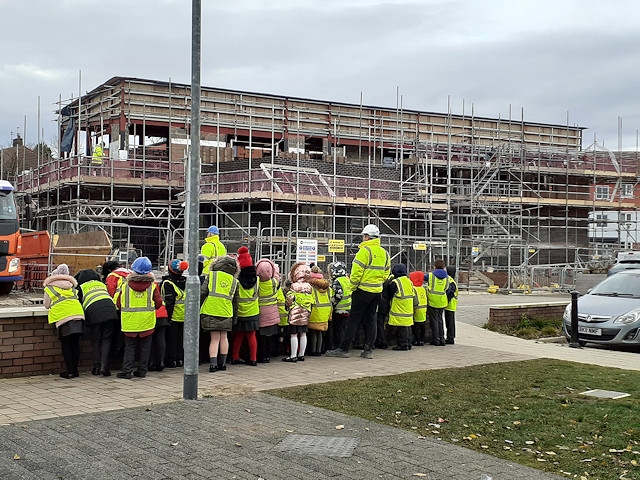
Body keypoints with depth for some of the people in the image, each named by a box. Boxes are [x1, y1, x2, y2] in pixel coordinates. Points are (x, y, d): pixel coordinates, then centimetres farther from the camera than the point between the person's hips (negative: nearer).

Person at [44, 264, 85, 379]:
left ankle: (70, 371, -2)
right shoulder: (71, 284, 24)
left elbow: (46, 305, 16)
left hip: (62, 315, -3)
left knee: (66, 344, 1)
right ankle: (75, 369, 11)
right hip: (77, 313, 4)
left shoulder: (49, 287, 13)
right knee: (75, 343, 8)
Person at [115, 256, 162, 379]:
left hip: (130, 322, 0)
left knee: (130, 347, 8)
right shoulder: (152, 286, -6)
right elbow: (158, 303, -2)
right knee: (145, 347, 10)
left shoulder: (125, 286, -4)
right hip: (147, 322, 0)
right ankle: (142, 370, 12)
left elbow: (118, 303, 1)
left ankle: (127, 371, 3)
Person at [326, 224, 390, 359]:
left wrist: (353, 287, -6)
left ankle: (343, 349, 0)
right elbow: (386, 273, 15)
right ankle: (369, 350, 12)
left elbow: (356, 272, -17)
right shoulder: (384, 253, 10)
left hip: (363, 291, -7)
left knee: (353, 320, -3)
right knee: (371, 320, 11)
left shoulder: (365, 251, -14)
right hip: (377, 292, 7)